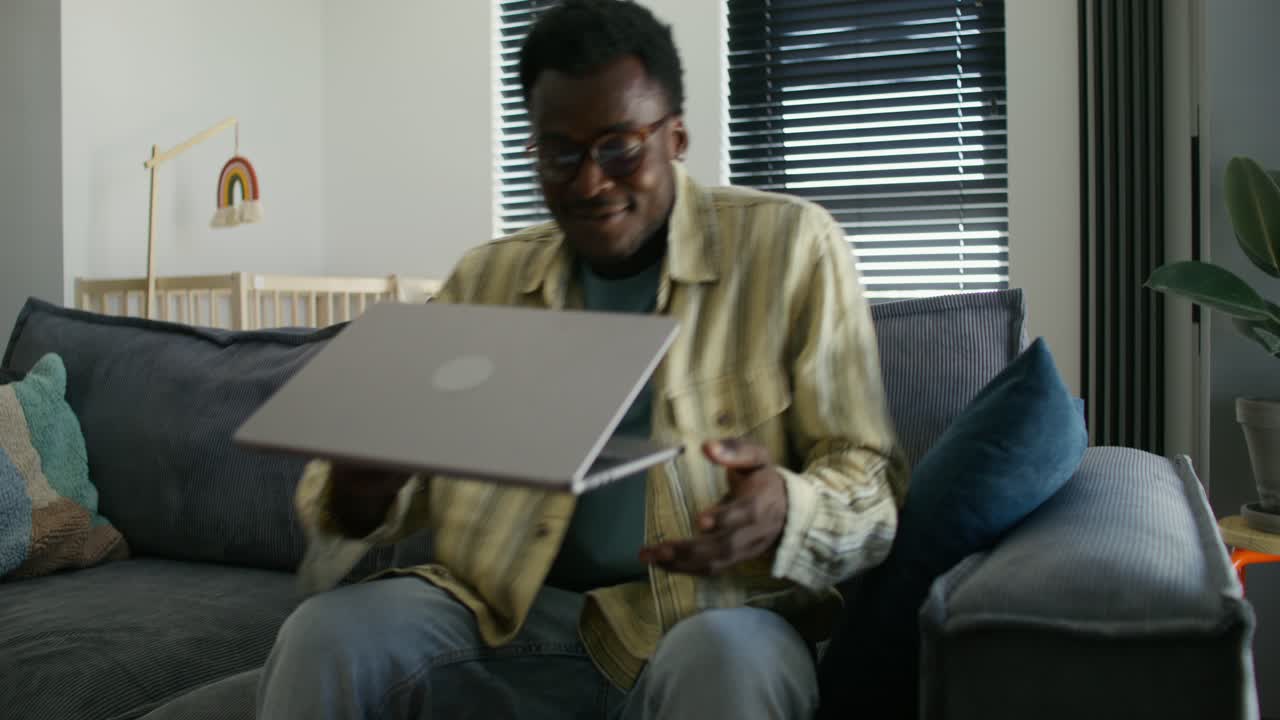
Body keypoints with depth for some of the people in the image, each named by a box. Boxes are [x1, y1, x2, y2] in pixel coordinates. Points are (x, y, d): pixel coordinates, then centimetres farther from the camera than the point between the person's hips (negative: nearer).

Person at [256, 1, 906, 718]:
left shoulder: (791, 247, -1)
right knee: (321, 636, -22)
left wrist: (783, 513, -25)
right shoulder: (485, 278, 11)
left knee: (721, 659, -35)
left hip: (709, 621, -2)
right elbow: (400, 463, 11)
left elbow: (872, 488, -2)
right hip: (504, 615, 3)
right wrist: (358, 497, -14)